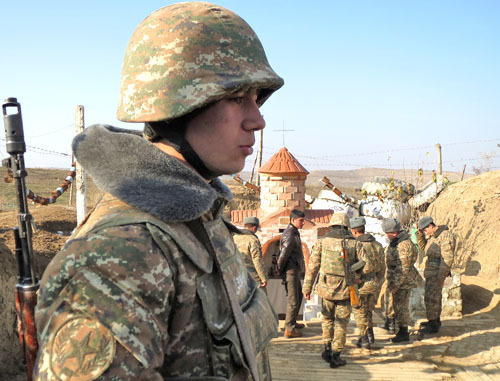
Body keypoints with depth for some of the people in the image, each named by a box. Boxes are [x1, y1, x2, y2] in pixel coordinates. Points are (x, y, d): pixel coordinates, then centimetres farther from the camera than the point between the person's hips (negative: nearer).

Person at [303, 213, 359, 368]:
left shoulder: (322, 242, -1)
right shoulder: (354, 244, -2)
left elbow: (312, 266, -2)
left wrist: (307, 287, 3)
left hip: (326, 289, 1)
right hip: (345, 290, -1)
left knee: (327, 319, 22)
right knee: (341, 323, 9)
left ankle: (327, 349, 20)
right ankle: (335, 356, 10)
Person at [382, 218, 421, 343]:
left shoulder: (404, 245, -24)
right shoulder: (395, 242, 9)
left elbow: (403, 269, -25)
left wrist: (394, 286, -20)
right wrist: (391, 283, 19)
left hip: (403, 282, -10)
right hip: (397, 280, 10)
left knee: (401, 307, -1)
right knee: (397, 306, 17)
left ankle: (404, 333, 10)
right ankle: (402, 331, 27)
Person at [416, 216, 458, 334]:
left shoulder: (446, 235, -18)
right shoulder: (434, 235, 12)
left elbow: (447, 257, -21)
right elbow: (423, 247, 20)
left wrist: (441, 275, -22)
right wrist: (419, 233, 6)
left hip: (438, 271, -10)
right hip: (432, 270, 10)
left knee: (431, 298, -7)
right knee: (435, 295, 19)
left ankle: (433, 326, 0)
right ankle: (436, 320, 32)